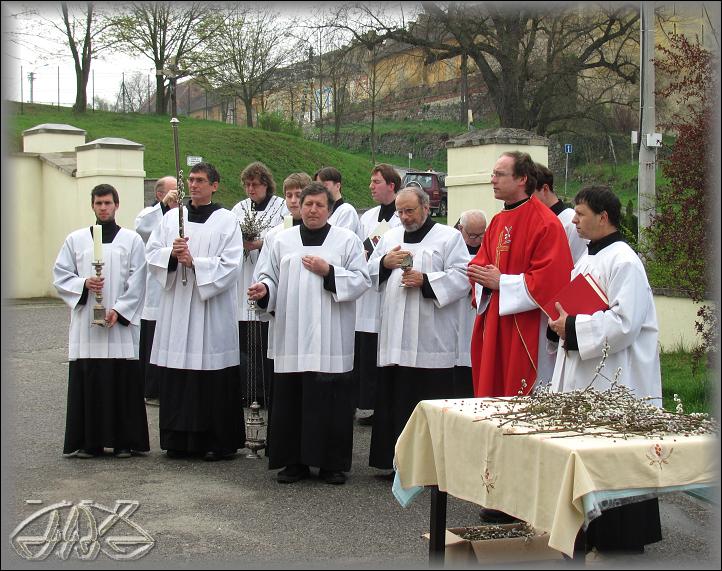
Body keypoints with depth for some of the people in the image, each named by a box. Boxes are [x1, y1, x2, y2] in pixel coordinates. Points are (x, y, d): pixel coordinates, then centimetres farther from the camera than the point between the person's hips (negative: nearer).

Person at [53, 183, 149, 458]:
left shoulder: (132, 240, 5)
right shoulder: (75, 239, 11)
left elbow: (136, 283, 0)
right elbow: (60, 276, 9)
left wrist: (119, 310, -10)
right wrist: (83, 284, -9)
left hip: (121, 323, -1)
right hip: (85, 323, 2)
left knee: (123, 381, -2)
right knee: (87, 381, 1)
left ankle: (124, 441, 7)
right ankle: (88, 442, 8)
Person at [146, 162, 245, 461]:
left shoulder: (227, 221, 0)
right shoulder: (171, 218, 12)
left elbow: (230, 266, -8)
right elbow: (151, 254, 8)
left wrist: (194, 262, -16)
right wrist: (172, 254, -11)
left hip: (211, 307, -4)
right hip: (176, 305, 4)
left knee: (214, 379, -2)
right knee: (176, 379, 4)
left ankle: (218, 441, 7)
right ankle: (180, 439, 14)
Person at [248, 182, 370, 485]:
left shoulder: (347, 240, 6)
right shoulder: (283, 240, 13)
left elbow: (361, 280, 0)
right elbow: (270, 276, 13)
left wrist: (328, 272, -11)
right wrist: (263, 289, -9)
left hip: (331, 339, -2)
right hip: (292, 336, 2)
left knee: (331, 400, -1)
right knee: (290, 398, 3)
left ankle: (332, 463, 9)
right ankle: (294, 461, 13)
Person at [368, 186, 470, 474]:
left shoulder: (449, 237, 3)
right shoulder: (389, 237, 18)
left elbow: (461, 278, -6)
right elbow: (370, 275, 16)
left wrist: (425, 281, -15)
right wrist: (385, 263, -3)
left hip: (430, 340, -5)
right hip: (395, 339, 5)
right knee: (394, 401, 4)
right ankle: (396, 460, 13)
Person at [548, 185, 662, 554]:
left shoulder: (623, 262, -15)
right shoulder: (588, 258, 14)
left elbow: (624, 323, -23)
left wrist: (572, 328, -17)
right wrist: (562, 322, 4)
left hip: (614, 383, -9)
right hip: (583, 375, 9)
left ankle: (623, 542, 7)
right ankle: (593, 536, 23)